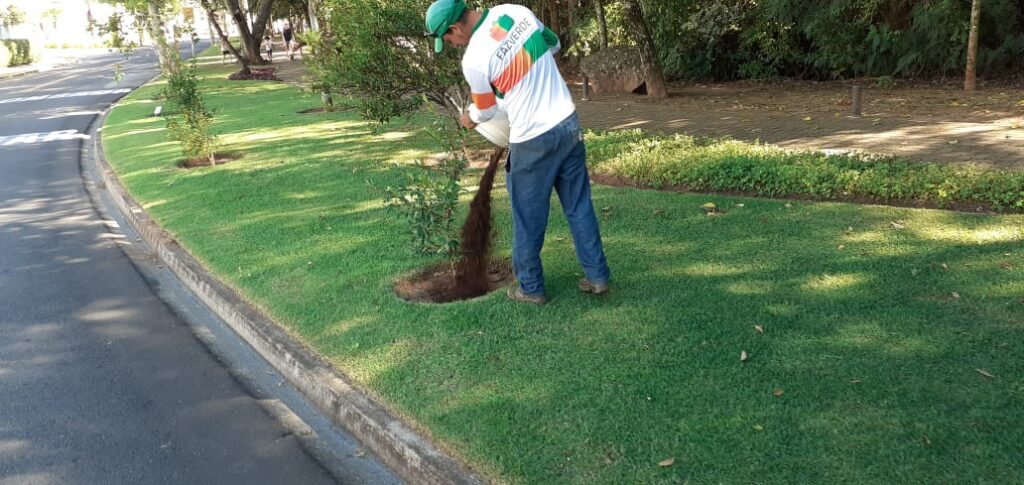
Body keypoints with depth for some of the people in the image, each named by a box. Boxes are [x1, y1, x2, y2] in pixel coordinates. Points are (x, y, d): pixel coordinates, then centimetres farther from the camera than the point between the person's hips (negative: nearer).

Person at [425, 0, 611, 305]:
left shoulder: (474, 59, -17)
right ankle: (597, 276, 21)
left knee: (528, 219, 10)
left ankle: (531, 288, 22)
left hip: (533, 141, -6)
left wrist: (470, 118, 23)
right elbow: (554, 45, 17)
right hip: (568, 123, 6)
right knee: (579, 206, 14)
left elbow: (487, 111, 1)